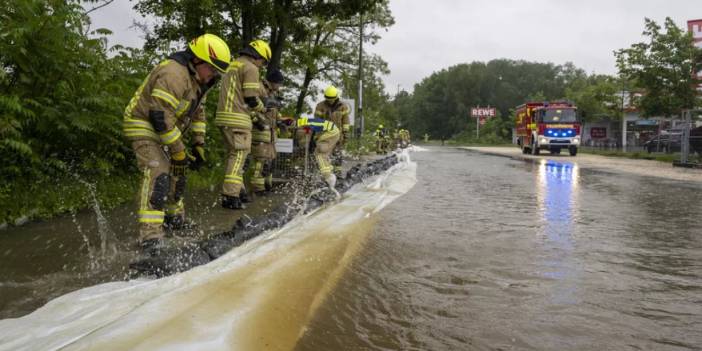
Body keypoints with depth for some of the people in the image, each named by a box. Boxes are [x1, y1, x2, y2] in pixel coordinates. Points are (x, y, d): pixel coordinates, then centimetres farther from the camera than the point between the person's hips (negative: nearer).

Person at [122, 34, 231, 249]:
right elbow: (161, 117, -31)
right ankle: (150, 237, -29)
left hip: (164, 131, 10)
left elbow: (197, 112, 15)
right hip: (144, 128, -10)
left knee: (176, 174, 19)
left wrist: (199, 144, 7)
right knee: (158, 175, -24)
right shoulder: (173, 75, -28)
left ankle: (175, 218, 38)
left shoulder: (197, 79, 5)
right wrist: (178, 153, -24)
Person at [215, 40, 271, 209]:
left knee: (234, 154, 17)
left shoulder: (233, 65, 23)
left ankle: (237, 189, 26)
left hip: (224, 116, 9)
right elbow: (252, 99, -13)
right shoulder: (250, 68, -6)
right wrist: (262, 108, 7)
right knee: (238, 155, -7)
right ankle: (230, 196, -11)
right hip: (237, 119, -9)